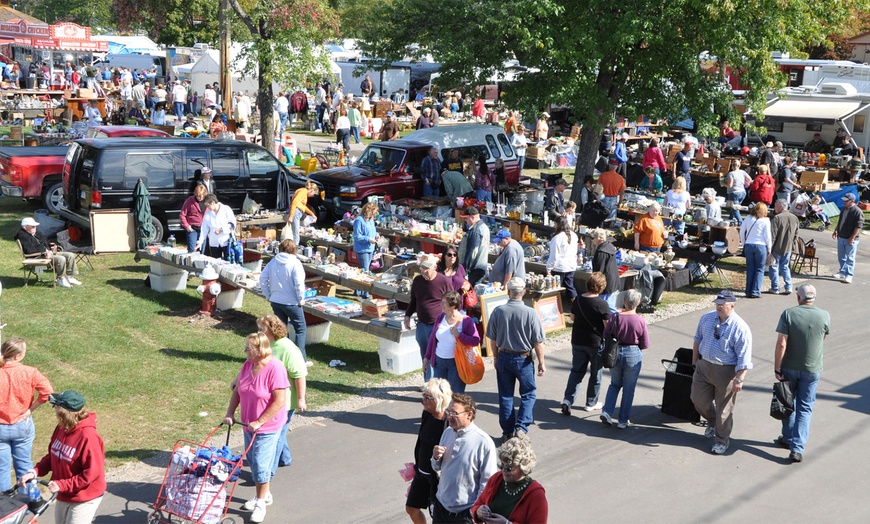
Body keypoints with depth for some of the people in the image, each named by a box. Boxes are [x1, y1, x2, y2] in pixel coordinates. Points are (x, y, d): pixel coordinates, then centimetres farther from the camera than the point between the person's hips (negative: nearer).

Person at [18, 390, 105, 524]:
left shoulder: (88, 436, -28)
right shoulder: (61, 428, -2)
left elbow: (92, 472, -27)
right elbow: (52, 456, 8)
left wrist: (62, 485, -26)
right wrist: (35, 472, -9)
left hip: (84, 498, -8)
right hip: (64, 496, 8)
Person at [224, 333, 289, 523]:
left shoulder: (275, 369, -23)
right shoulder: (248, 365, -2)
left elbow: (280, 401, -24)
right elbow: (237, 390, 9)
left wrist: (259, 422, -21)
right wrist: (230, 414, -2)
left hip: (267, 426, -7)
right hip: (249, 424, 7)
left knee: (260, 464, -1)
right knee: (252, 462, 17)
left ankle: (261, 502, 15)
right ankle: (263, 495, 34)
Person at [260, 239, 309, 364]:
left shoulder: (273, 262, 2)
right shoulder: (295, 263, -15)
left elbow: (263, 278, 3)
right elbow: (299, 283, -21)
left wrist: (268, 295, 10)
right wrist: (301, 299, -7)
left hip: (275, 301, 5)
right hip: (291, 302, -5)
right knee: (300, 329, 7)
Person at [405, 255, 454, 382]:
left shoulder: (444, 282, -12)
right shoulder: (417, 281, 5)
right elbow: (413, 301, 20)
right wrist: (407, 315, 8)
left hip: (437, 327, -6)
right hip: (421, 325, 6)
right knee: (425, 357, 14)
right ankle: (427, 383, 27)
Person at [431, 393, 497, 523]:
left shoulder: (484, 442, -17)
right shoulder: (447, 432, 1)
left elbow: (487, 481, -13)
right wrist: (436, 458, -9)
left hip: (465, 512, -6)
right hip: (441, 504, 6)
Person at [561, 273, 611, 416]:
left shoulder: (578, 300, -2)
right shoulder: (602, 304, -18)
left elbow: (572, 318, 11)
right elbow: (608, 326, -16)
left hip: (577, 341, 4)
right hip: (596, 343, -4)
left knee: (576, 371, 12)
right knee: (596, 373, 13)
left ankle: (567, 400, -2)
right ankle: (591, 403, 22)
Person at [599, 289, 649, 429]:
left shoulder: (615, 318, -11)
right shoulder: (640, 321, -15)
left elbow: (605, 336, -1)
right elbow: (645, 344, -7)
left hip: (615, 353, 2)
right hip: (633, 355, -2)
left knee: (615, 384, 23)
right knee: (629, 389, 12)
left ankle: (607, 412, 10)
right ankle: (623, 420, 17)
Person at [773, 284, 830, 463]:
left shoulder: (788, 314, -14)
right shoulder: (824, 316, -8)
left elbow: (781, 344, -17)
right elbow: (823, 339, 9)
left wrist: (777, 369, -10)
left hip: (789, 368, 0)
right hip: (812, 370, 1)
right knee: (805, 408, 7)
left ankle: (788, 438, 32)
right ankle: (797, 448, 0)